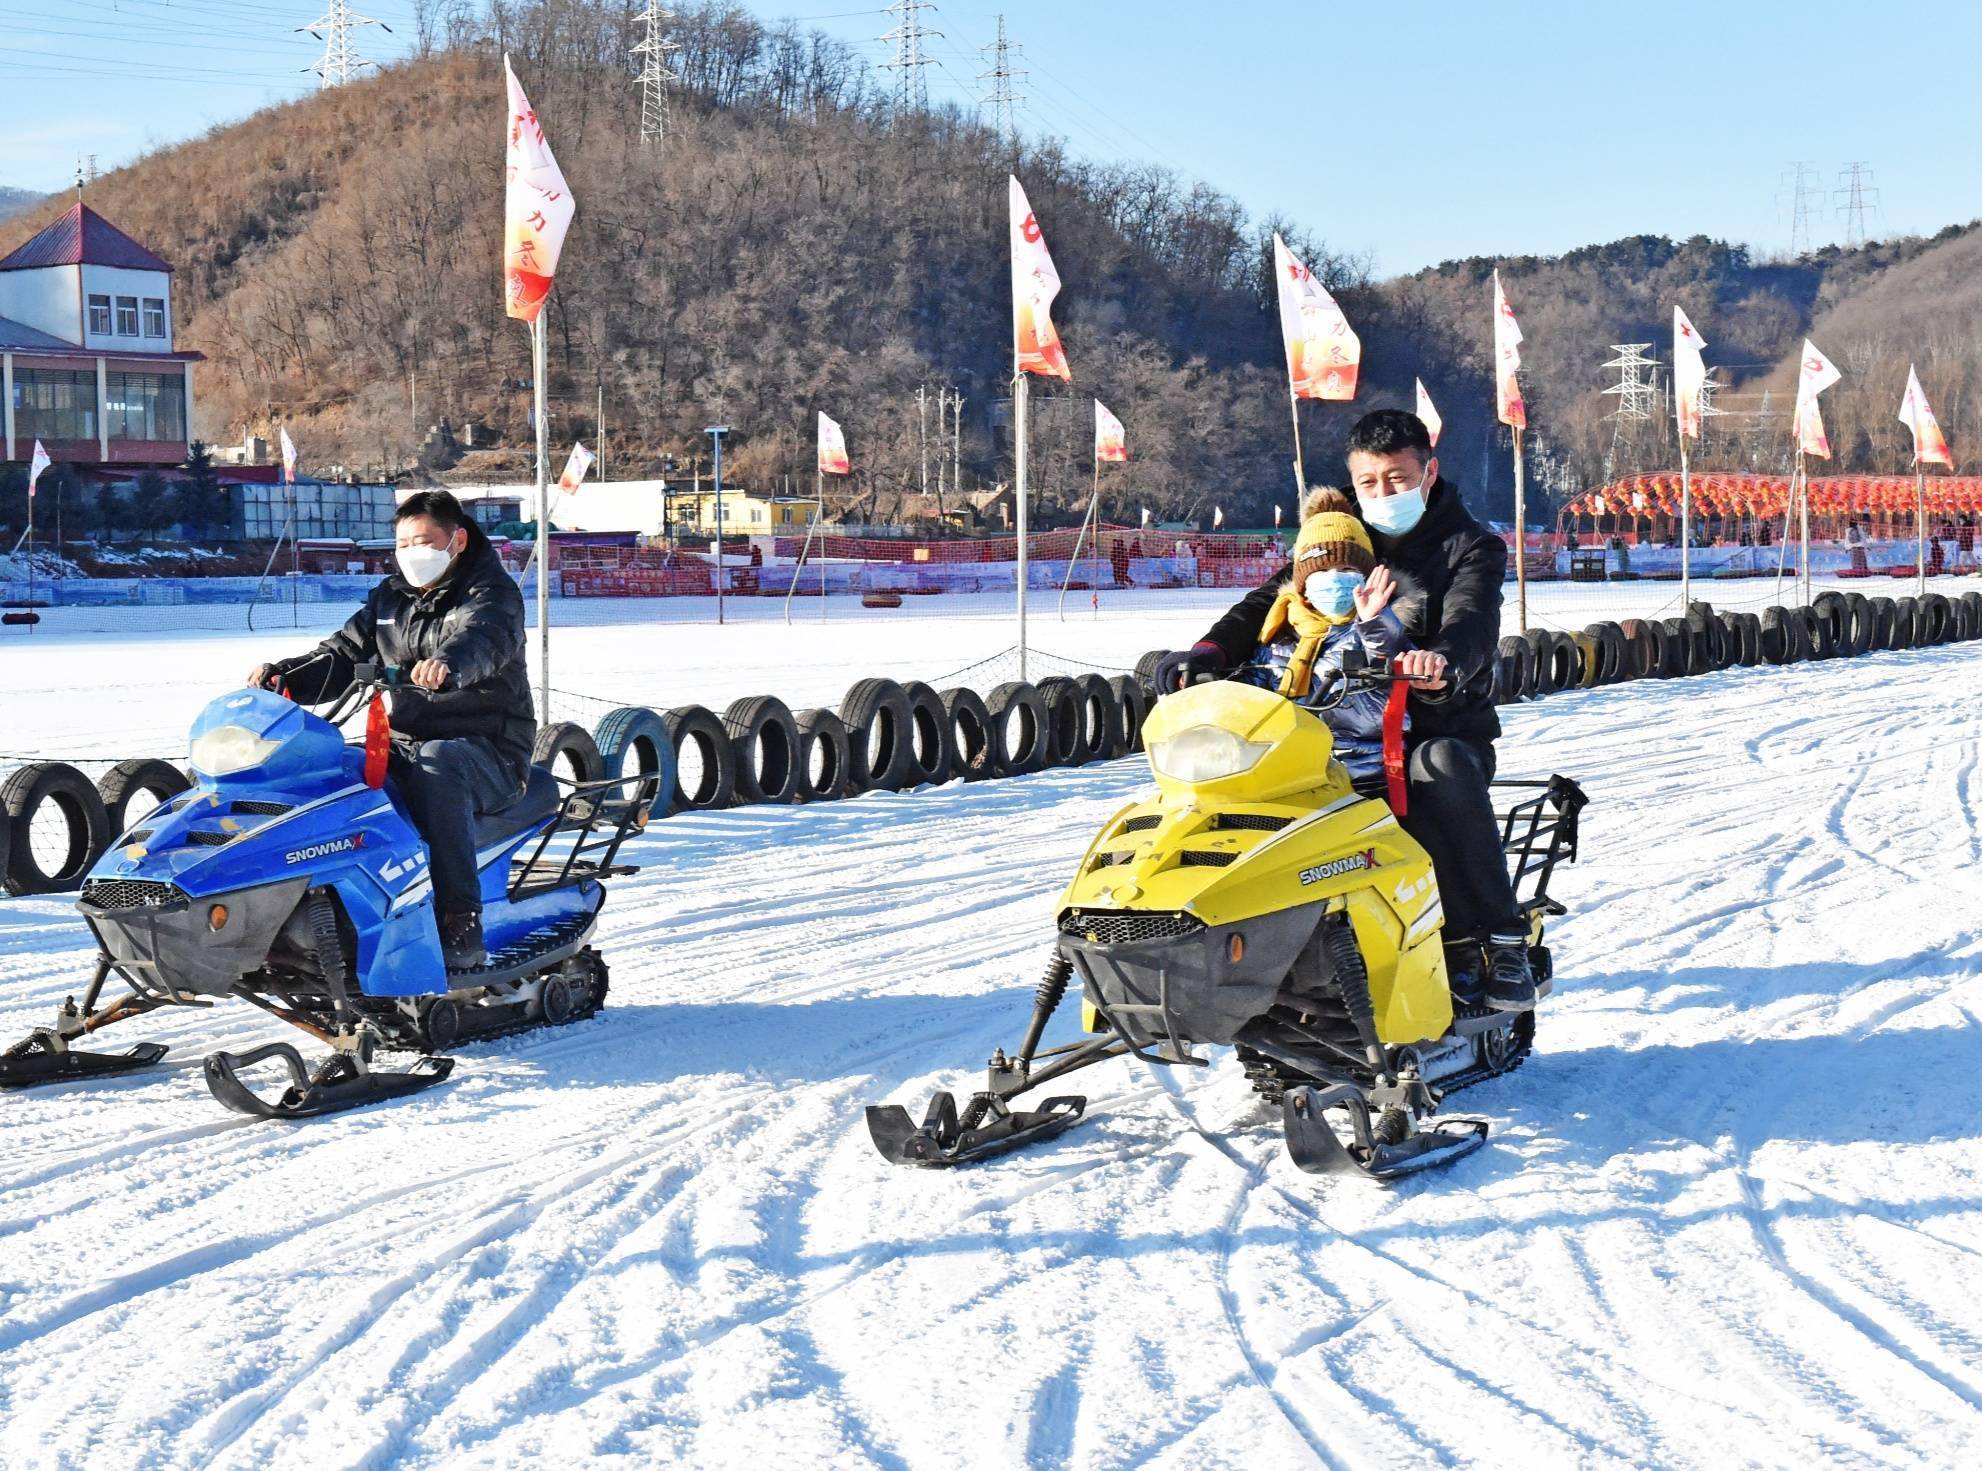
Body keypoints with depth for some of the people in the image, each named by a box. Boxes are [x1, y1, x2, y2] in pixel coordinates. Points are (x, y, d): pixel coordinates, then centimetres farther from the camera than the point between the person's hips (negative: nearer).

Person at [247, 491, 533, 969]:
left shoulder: (492, 593, -6)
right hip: (405, 746, 7)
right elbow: (343, 654, 14)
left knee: (436, 765, -39)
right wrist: (285, 676, -6)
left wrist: (449, 664, -52)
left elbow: (481, 639, -29)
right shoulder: (390, 598, 16)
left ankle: (461, 926, -43)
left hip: (490, 752, -7)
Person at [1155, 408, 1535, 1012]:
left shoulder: (1472, 549, 0)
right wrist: (1212, 648, -14)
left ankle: (1499, 941, -31)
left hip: (1444, 728, -4)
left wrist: (1443, 657, -45)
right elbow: (1270, 602, 7)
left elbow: (1471, 623, -20)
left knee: (1443, 770, -39)